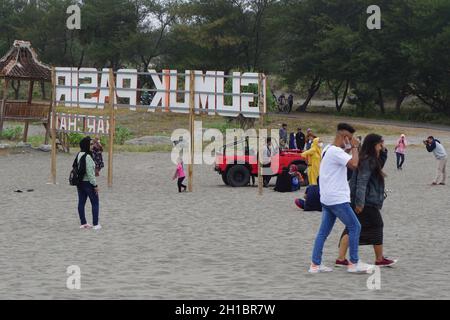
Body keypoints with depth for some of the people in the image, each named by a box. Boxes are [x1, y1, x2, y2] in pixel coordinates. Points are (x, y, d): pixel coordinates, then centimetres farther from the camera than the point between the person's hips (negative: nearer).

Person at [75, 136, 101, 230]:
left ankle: (83, 223, 16)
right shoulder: (87, 157, -21)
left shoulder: (79, 155, 7)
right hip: (88, 183, -8)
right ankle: (95, 224, 2)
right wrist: (95, 185, -16)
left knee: (81, 203, 10)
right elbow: (90, 173, -22)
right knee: (95, 203, 2)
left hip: (79, 183, 8)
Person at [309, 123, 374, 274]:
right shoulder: (336, 151, -17)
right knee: (355, 227, -1)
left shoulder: (328, 149, 15)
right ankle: (354, 263, 3)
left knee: (324, 231, 9)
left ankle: (315, 264, 8)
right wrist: (355, 147, -14)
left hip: (327, 198, 10)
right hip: (337, 198, -10)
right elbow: (354, 163, -30)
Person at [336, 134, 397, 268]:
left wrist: (384, 151, 14)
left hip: (360, 201, 9)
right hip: (367, 202, -9)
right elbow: (362, 182, -23)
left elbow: (380, 165, 31)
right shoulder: (368, 161, -16)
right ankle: (380, 259, 16)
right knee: (376, 227, 5)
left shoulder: (372, 160, 13)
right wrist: (360, 202, -28)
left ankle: (341, 258, 2)